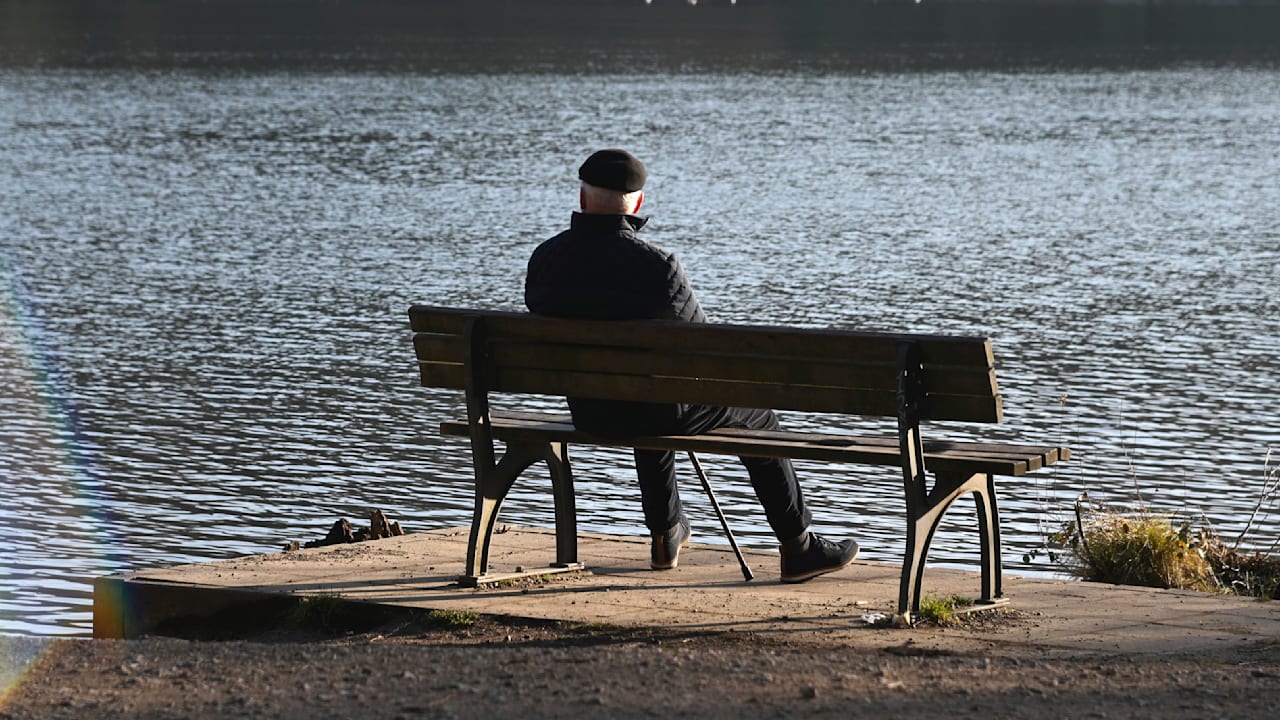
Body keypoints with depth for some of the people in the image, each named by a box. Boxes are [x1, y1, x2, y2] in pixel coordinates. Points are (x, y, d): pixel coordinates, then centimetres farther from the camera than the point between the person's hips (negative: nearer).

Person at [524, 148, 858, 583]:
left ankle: (666, 538, 48)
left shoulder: (544, 259, -9)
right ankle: (799, 547, 26)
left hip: (587, 412, 5)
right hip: (657, 408, -5)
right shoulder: (655, 265, -24)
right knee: (756, 412, 20)